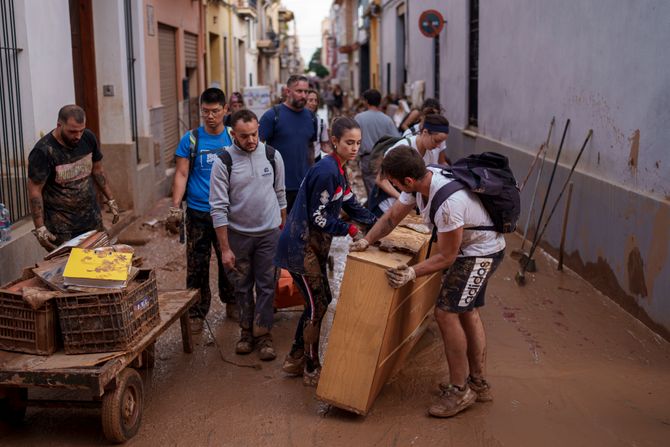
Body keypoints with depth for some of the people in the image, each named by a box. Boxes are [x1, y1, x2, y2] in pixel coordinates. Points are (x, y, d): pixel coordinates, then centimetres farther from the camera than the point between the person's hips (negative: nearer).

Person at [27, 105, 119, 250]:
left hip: (93, 221, 5)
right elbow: (35, 190, -13)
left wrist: (110, 200, 14)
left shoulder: (88, 138, -1)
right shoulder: (43, 152, -17)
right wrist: (39, 228, -16)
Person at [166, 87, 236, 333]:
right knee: (197, 265, 4)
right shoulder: (191, 139, -3)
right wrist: (175, 208, -11)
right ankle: (196, 313, 14)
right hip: (198, 212, -1)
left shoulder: (233, 137, 1)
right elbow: (181, 174, -3)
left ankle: (231, 303, 31)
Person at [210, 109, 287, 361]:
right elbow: (219, 207, -12)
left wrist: (283, 231, 12)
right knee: (242, 287, 11)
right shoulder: (223, 162, -13)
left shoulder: (272, 156, -5)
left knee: (266, 287, 4)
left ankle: (263, 335, 15)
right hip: (238, 234, -1)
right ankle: (247, 331, 27)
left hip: (269, 233, 1)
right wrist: (225, 248, -14)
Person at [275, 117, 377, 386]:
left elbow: (352, 206, 15)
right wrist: (350, 230, -15)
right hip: (301, 247, -10)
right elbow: (319, 217, -21)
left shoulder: (338, 170, 10)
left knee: (321, 300, 15)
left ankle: (295, 360, 28)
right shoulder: (326, 171, -21)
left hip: (314, 245, 10)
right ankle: (312, 370, 14)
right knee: (317, 305, -1)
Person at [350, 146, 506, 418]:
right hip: (468, 248, 10)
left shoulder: (448, 203, -37)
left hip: (481, 253, -10)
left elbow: (446, 257, -26)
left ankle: (459, 390, 2)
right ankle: (478, 383, 31)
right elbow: (392, 217, 5)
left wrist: (413, 273, -31)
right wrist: (366, 241, -4)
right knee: (467, 312, 17)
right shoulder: (422, 180, -9)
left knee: (446, 312, -11)